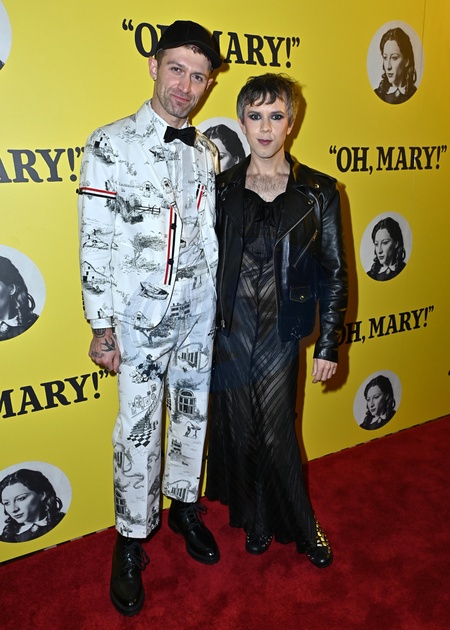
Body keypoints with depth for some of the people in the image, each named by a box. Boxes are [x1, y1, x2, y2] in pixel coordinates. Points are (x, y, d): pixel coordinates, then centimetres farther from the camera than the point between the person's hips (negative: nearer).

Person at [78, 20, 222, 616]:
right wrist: (102, 326, -10)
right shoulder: (110, 144, -6)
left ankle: (184, 504, 38)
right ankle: (133, 537, 24)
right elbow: (95, 242, -9)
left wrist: (220, 307, 10)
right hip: (140, 315, -4)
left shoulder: (207, 153, 8)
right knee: (139, 428, 4)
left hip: (198, 310, 4)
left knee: (193, 413, 15)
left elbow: (209, 235, 11)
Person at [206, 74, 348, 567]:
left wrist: (328, 344, -3)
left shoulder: (318, 192, -1)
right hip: (229, 331, 2)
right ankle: (255, 522, 38)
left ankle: (302, 529, 32)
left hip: (281, 332, -2)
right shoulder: (221, 188, 2)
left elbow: (334, 274, 0)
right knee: (239, 431, 13)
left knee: (277, 435, 4)